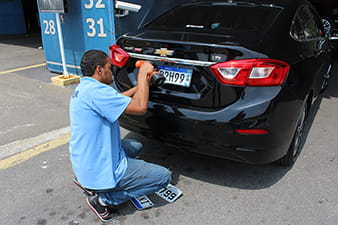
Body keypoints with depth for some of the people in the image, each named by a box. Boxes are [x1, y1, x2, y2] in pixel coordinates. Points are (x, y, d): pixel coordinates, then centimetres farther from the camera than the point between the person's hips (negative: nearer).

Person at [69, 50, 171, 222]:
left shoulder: (83, 88, 8)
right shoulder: (95, 90, -24)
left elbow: (116, 100, 19)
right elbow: (140, 107, -26)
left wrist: (141, 85, 14)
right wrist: (143, 74, -14)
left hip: (83, 162, 10)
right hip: (99, 171, -10)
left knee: (136, 146, 31)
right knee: (163, 177, -3)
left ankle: (86, 180, 17)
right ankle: (103, 199, -2)